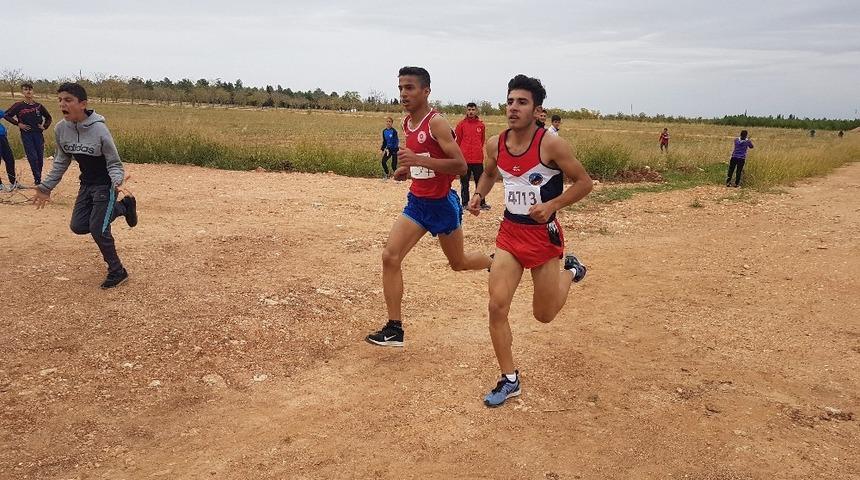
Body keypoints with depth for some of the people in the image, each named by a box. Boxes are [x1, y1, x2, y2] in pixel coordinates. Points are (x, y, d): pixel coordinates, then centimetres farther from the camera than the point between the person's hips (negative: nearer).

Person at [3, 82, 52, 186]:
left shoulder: (39, 106, 4)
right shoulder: (19, 106, -3)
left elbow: (48, 117, 18)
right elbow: (6, 115, 3)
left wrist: (45, 126, 6)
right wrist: (18, 123, -5)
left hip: (38, 134, 2)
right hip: (26, 134, -2)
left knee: (40, 157, 4)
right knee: (33, 157, -8)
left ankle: (39, 177, 18)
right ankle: (37, 179, -3)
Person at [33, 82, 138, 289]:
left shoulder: (98, 129, -25)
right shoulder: (60, 129, -7)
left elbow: (114, 164, -18)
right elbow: (61, 162, 8)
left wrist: (117, 183, -38)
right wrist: (46, 187, 8)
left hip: (105, 184, -7)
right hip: (86, 184, 7)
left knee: (98, 229, -11)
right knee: (78, 226, 5)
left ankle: (117, 272, 9)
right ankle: (122, 207, 22)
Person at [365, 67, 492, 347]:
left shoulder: (437, 123, -18)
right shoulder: (407, 123, 6)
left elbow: (461, 166, -25)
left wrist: (419, 160, -35)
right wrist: (407, 168, 5)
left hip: (442, 204, -6)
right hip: (417, 202, 6)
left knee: (459, 263, 13)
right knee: (390, 256, -9)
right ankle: (394, 329, -3)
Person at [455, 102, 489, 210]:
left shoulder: (481, 125, 6)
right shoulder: (461, 124, -1)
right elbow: (457, 140, 4)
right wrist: (462, 153, 8)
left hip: (478, 159, 2)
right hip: (464, 159, -2)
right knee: (464, 183, 5)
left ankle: (482, 203, 16)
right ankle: (465, 203, 13)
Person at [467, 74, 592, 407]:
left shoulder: (550, 144, -17)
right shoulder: (495, 144, -2)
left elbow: (584, 182, -10)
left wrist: (552, 205, -24)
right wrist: (478, 195, 0)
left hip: (544, 235, -4)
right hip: (509, 232, 4)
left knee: (544, 315, 10)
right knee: (497, 306, -7)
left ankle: (570, 271, 42)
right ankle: (509, 380, 10)